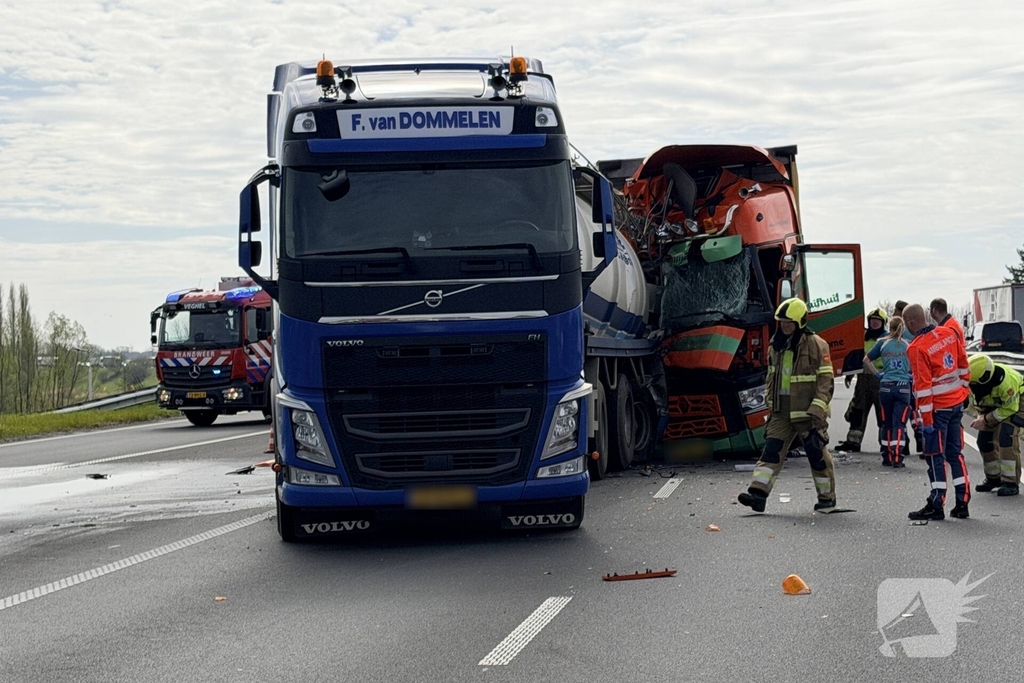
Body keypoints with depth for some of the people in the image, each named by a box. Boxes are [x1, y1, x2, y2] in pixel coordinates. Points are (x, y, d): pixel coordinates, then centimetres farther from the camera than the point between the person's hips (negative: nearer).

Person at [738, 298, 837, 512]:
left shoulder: (816, 345, -11)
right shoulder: (777, 345, 9)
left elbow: (826, 381, -12)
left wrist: (816, 411, -18)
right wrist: (770, 403, 17)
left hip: (807, 411, -6)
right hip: (782, 410, 6)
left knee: (816, 453, 3)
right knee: (772, 448, -5)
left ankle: (827, 497, 19)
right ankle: (758, 493, -13)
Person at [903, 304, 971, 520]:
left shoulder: (917, 347, -18)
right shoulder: (948, 334, 3)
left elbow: (923, 385, -19)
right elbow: (963, 365, 11)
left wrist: (926, 418, -16)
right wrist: (963, 389, 23)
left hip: (937, 408, -7)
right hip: (957, 403, 7)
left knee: (936, 456, 1)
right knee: (955, 452, 14)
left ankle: (936, 505, 3)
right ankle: (962, 503, 15)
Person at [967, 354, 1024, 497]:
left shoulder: (1006, 382, -41)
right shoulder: (974, 379, -22)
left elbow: (1009, 409, -28)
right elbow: (975, 400, -1)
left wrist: (986, 420, -25)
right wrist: (981, 416, -16)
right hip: (993, 404, 7)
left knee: (1006, 436, -23)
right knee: (985, 440, 2)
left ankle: (1011, 482, -18)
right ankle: (993, 478, 21)